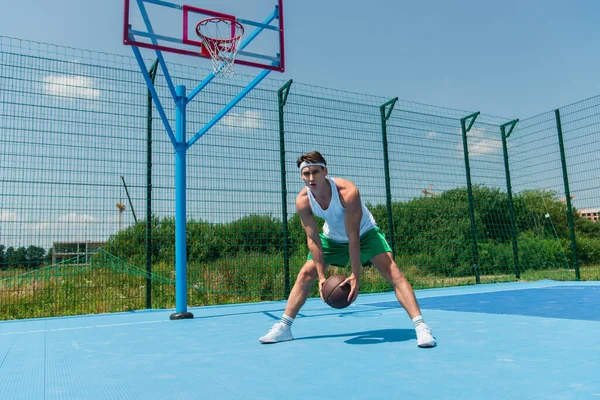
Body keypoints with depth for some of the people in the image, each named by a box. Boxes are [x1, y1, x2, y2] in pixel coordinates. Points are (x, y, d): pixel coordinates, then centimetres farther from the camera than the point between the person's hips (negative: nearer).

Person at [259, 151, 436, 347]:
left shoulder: (347, 192, -35)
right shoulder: (302, 200, -22)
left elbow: (353, 238, -32)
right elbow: (313, 240, -17)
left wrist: (355, 276, -32)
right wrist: (322, 276, -21)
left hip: (365, 233, -4)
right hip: (332, 237, 4)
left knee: (393, 273, -21)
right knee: (305, 275, -1)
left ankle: (420, 326, -19)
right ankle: (284, 327, 8)